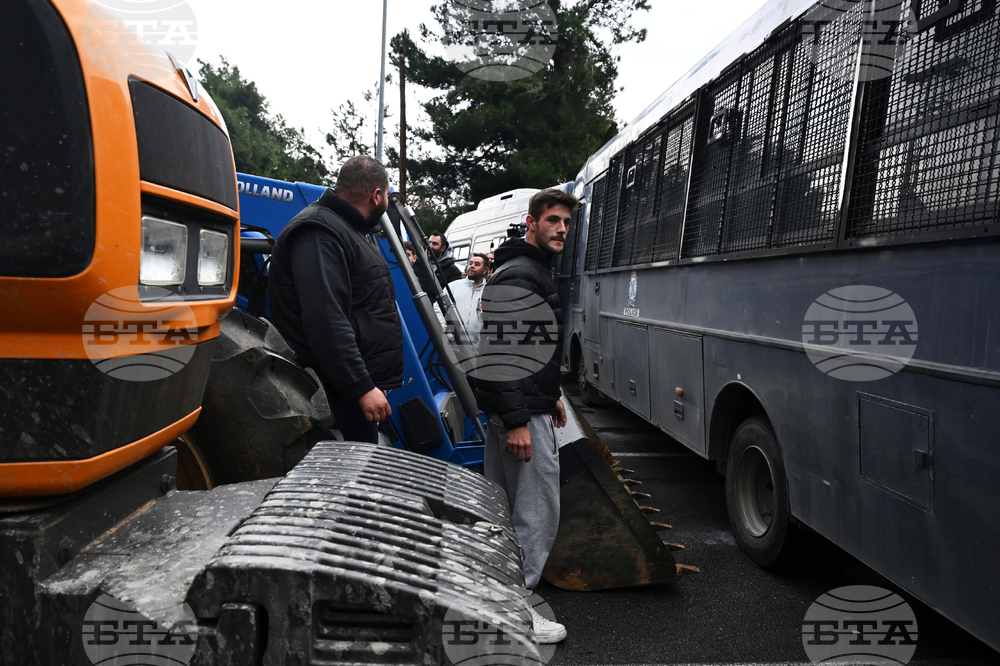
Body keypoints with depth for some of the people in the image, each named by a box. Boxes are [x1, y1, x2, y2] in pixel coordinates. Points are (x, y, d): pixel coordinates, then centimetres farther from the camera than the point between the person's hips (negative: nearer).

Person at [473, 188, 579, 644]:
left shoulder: (536, 272, 17)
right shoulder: (518, 276, -17)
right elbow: (498, 352, -24)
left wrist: (550, 396, 26)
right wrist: (516, 421, -26)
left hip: (523, 407, 11)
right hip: (522, 414, -11)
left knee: (503, 506, 18)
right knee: (538, 512, -5)